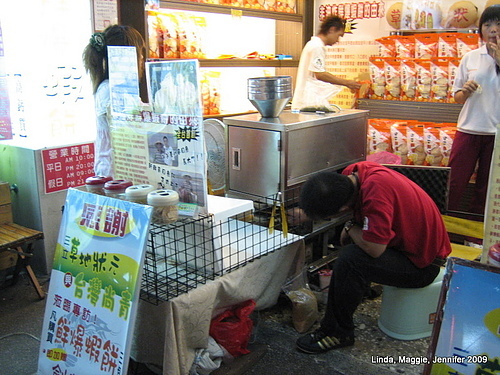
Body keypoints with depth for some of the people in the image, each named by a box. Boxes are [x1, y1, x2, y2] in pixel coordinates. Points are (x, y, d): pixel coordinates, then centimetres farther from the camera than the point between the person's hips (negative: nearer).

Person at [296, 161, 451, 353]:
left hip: (423, 265, -9)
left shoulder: (375, 189, -34)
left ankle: (339, 333, -5)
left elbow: (374, 249, -33)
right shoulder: (352, 174, -9)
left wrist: (350, 228, -15)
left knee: (350, 260, -24)